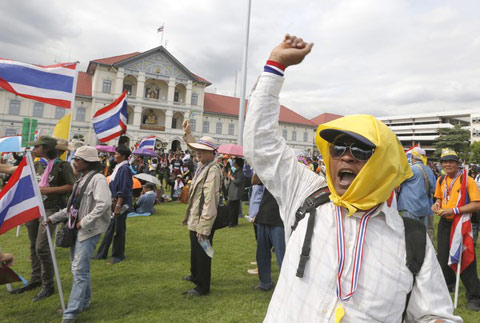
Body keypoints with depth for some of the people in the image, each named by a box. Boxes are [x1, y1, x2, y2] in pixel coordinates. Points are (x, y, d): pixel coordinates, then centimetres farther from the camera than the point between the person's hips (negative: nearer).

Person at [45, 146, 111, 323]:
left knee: (79, 270, -7)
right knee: (79, 267, 18)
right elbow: (72, 207, 20)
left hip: (89, 229, -9)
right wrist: (52, 218, 15)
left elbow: (104, 204, -27)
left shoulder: (97, 178, -15)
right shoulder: (81, 180, 13)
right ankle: (84, 301, 34)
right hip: (77, 228, 9)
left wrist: (85, 222, -22)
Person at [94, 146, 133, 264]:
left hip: (121, 204, -9)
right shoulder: (119, 167, 11)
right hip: (115, 202, 9)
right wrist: (113, 200, 20)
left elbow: (124, 189, -21)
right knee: (110, 228, 15)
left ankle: (118, 255, 15)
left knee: (119, 230, 2)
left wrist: (118, 205, -22)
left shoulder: (124, 169, -16)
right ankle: (102, 253, 26)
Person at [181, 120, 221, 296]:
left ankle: (202, 287, 23)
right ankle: (195, 276, 47)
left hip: (203, 222, -9)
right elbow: (194, 147, 29)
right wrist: (188, 133, 34)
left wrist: (204, 228, -27)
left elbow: (209, 200, -27)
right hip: (195, 219, 9)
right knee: (195, 251, 26)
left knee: (202, 253, 6)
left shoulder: (212, 170, -23)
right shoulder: (202, 164, 4)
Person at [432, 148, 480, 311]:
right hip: (444, 223, 6)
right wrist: (437, 204, 0)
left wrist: (454, 210, -24)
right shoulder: (441, 180, 7)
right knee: (443, 256, 14)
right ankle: (448, 284, 39)